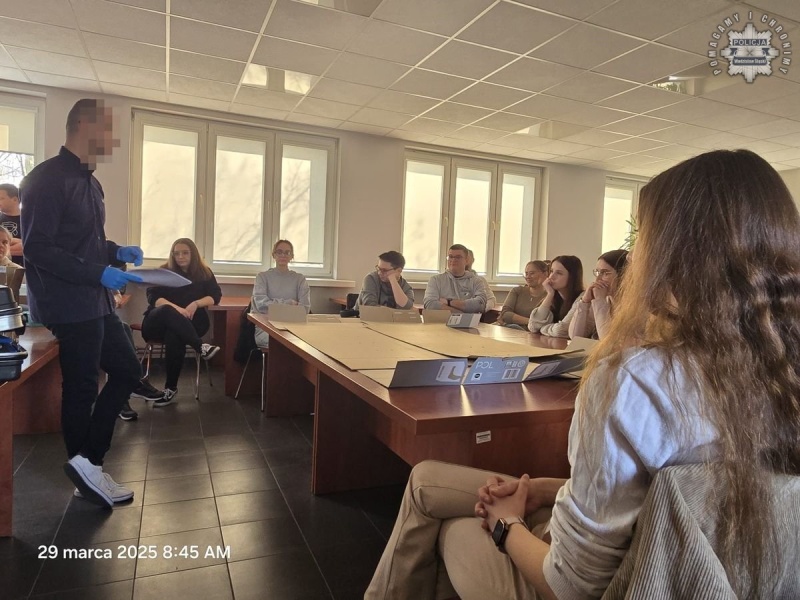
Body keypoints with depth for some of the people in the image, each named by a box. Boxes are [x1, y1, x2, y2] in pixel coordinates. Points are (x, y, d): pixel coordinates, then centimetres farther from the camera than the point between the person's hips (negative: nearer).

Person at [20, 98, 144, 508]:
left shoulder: (88, 181, 17)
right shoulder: (47, 179, -14)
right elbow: (38, 249, -20)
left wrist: (117, 252, 7)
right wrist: (99, 273, -23)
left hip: (95, 302, 10)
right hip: (69, 305, -10)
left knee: (126, 370, 11)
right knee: (81, 387, 1)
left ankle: (87, 464, 19)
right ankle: (88, 464, 19)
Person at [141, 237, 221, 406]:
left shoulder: (204, 273, 10)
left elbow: (215, 296, 1)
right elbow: (153, 297, -7)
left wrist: (195, 304, -18)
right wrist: (176, 308, -25)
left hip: (190, 323, 0)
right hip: (158, 322, 0)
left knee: (174, 336, -35)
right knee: (167, 311, -37)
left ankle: (170, 388, -27)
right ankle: (200, 347, -42)